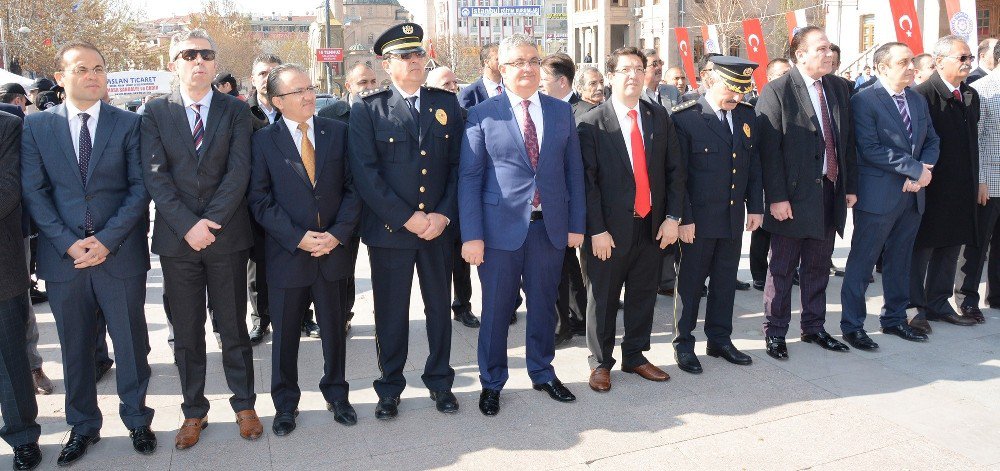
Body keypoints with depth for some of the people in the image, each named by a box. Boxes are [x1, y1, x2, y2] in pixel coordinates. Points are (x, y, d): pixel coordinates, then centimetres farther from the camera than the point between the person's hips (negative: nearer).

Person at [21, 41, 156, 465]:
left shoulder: (129, 124, 1)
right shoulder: (36, 126, 5)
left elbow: (140, 188, -4)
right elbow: (34, 192, 0)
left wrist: (107, 239, -13)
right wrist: (67, 242, -11)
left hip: (120, 254, -1)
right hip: (63, 256, 1)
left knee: (131, 343, 9)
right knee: (75, 348, 13)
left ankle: (137, 419, 27)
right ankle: (83, 426, 30)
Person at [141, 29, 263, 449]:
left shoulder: (236, 111, 2)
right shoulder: (156, 112, 4)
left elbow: (239, 173, -7)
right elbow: (155, 176, -5)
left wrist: (209, 223, -15)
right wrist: (187, 225, -16)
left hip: (227, 236, -1)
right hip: (176, 240, 1)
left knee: (234, 328, 9)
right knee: (186, 333, 11)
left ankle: (244, 405, 25)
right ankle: (194, 412, 25)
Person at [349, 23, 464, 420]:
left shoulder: (447, 104, 7)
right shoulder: (368, 110, -1)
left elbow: (458, 164, 4)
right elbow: (365, 174, -9)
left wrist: (443, 215, -8)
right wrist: (407, 218, -15)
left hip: (439, 227, 3)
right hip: (389, 230, -2)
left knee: (439, 308, 13)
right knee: (391, 314, 7)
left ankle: (440, 382, 29)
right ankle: (389, 388, 24)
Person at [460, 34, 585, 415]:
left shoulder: (561, 111, 7)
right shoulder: (482, 115, -3)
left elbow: (574, 171, 8)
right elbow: (469, 178, -5)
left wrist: (577, 224, 3)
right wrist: (472, 235, -10)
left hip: (550, 226, 3)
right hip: (500, 227, -3)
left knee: (544, 305, 15)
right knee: (496, 309, 8)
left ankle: (542, 373, 35)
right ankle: (492, 383, 26)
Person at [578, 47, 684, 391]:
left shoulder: (659, 117, 6)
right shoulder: (592, 123, -7)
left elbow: (674, 169, 7)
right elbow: (588, 180, -10)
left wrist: (672, 216, -1)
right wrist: (597, 230, -14)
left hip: (652, 226, 4)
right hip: (610, 229, -4)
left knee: (643, 295, 15)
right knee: (603, 299, 8)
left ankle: (635, 356, 33)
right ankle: (600, 362, 25)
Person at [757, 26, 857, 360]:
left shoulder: (838, 88, 9)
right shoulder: (776, 91, -10)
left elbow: (847, 141, 13)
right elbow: (769, 150, -14)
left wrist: (850, 186, 9)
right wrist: (776, 197, -17)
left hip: (831, 192, 6)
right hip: (794, 195, -6)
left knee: (818, 267, 16)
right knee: (782, 268, 4)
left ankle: (814, 327, 30)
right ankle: (775, 332, 16)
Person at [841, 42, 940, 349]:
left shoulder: (918, 100, 13)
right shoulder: (864, 100, -11)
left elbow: (932, 141, 13)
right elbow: (870, 149, -18)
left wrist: (922, 172, -7)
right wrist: (916, 169, -16)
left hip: (912, 196, 7)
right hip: (878, 195, -7)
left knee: (900, 261, 16)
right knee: (862, 262, 0)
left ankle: (894, 318, 29)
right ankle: (852, 325, 9)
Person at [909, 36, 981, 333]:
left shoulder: (971, 96, 12)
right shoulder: (922, 95, -13)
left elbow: (972, 142, 17)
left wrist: (973, 184, 13)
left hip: (961, 192, 8)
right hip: (930, 190, -8)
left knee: (950, 249, 14)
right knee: (921, 249, 2)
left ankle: (938, 303, 26)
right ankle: (916, 308, 11)